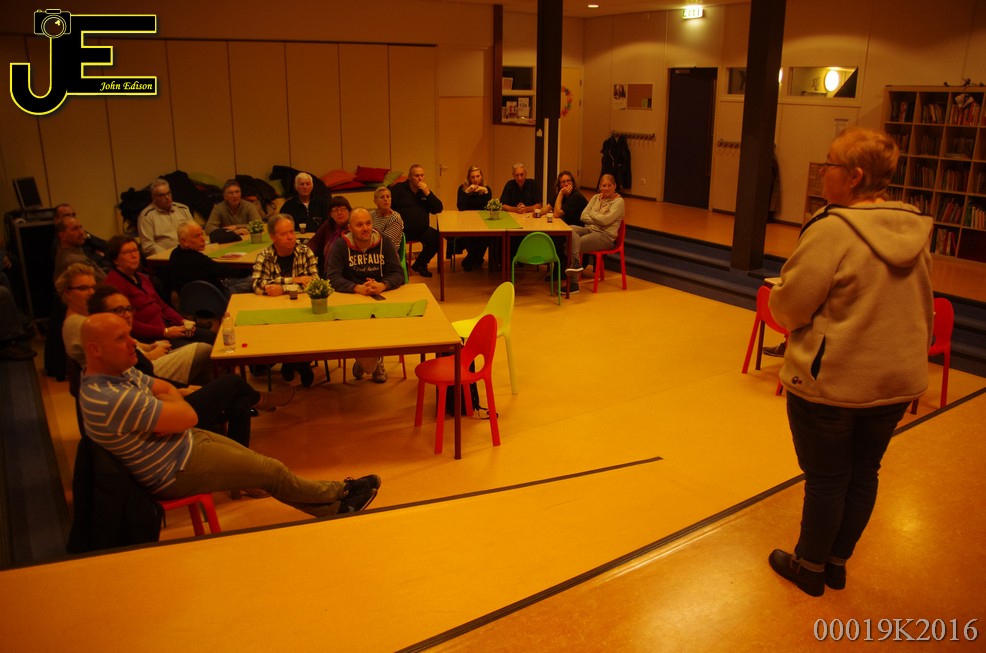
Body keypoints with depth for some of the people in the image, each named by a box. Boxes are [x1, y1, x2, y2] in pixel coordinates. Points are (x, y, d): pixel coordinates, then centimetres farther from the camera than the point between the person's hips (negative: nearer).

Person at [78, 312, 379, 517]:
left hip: (184, 440, 9)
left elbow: (167, 388, 6)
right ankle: (339, 493, 26)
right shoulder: (109, 399, -35)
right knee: (273, 471, 2)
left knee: (259, 463, 13)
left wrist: (165, 412, -16)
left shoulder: (118, 371, -4)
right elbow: (189, 417, -31)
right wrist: (173, 407, -9)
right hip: (175, 471, -9)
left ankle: (333, 507, 25)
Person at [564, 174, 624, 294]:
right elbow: (583, 216, 8)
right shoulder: (596, 197, 17)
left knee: (572, 243, -26)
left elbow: (605, 220, -16)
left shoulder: (618, 201, -2)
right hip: (589, 229, 6)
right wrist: (598, 220, -8)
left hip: (605, 235, -6)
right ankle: (575, 262, -35)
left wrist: (592, 214, 0)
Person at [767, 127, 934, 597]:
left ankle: (810, 566, 29)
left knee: (826, 478, 9)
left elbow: (789, 307, -19)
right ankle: (837, 562, 36)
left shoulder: (833, 230, -21)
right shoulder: (916, 231, 2)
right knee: (864, 473, 18)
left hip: (831, 381, -7)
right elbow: (924, 310, 11)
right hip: (899, 380, 7)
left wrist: (779, 297, 3)